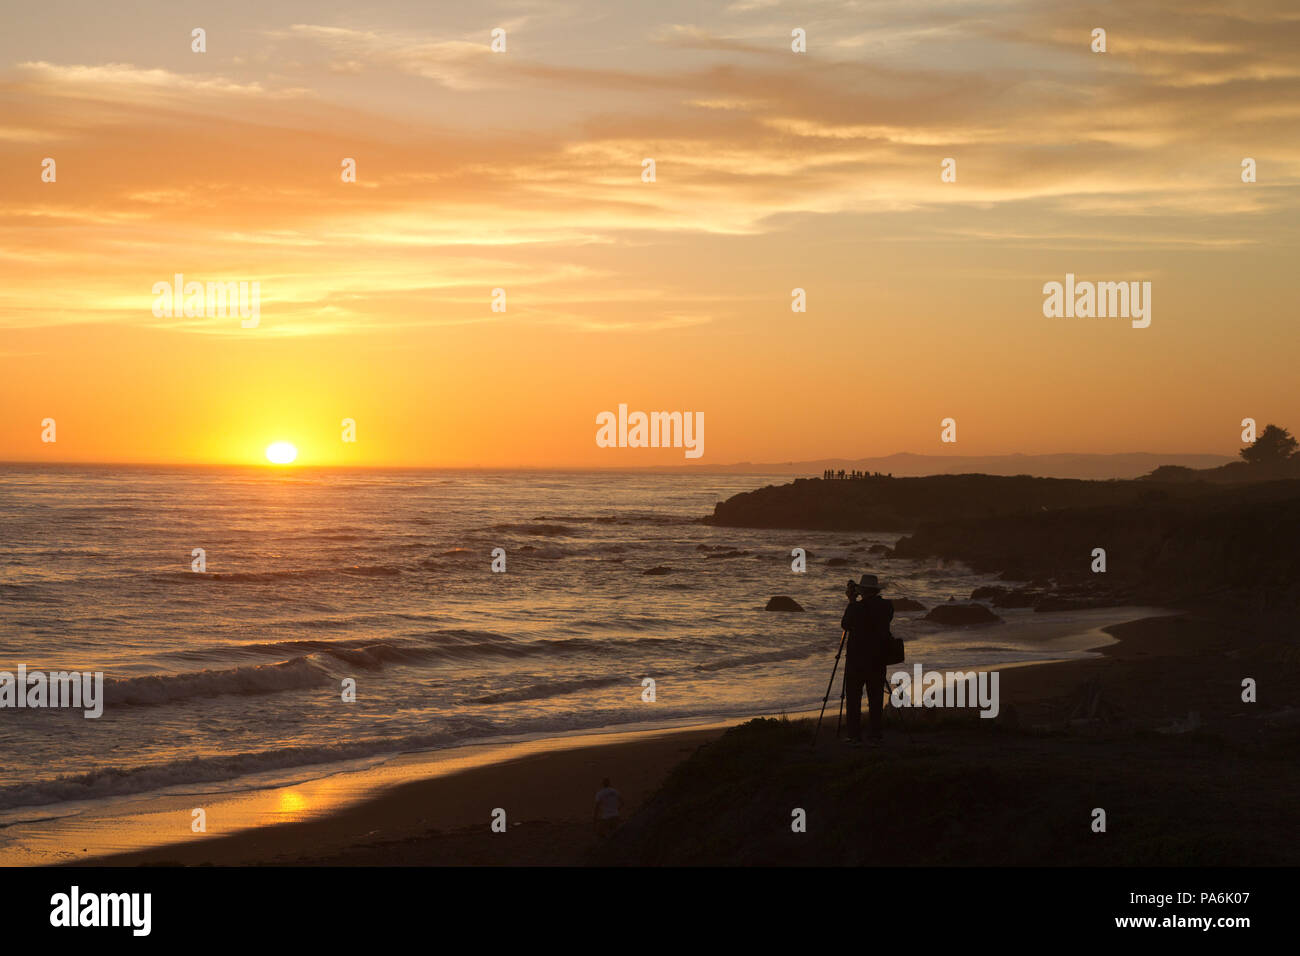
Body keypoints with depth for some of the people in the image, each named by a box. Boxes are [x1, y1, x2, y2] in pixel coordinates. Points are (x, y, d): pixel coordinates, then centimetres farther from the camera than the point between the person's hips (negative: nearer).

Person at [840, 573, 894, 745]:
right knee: (876, 697, 9)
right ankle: (876, 736, 7)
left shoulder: (855, 607, -12)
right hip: (879, 659, 4)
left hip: (857, 659, -4)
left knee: (853, 697, 3)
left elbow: (845, 625, 3)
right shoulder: (887, 606, -1)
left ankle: (855, 736, -1)